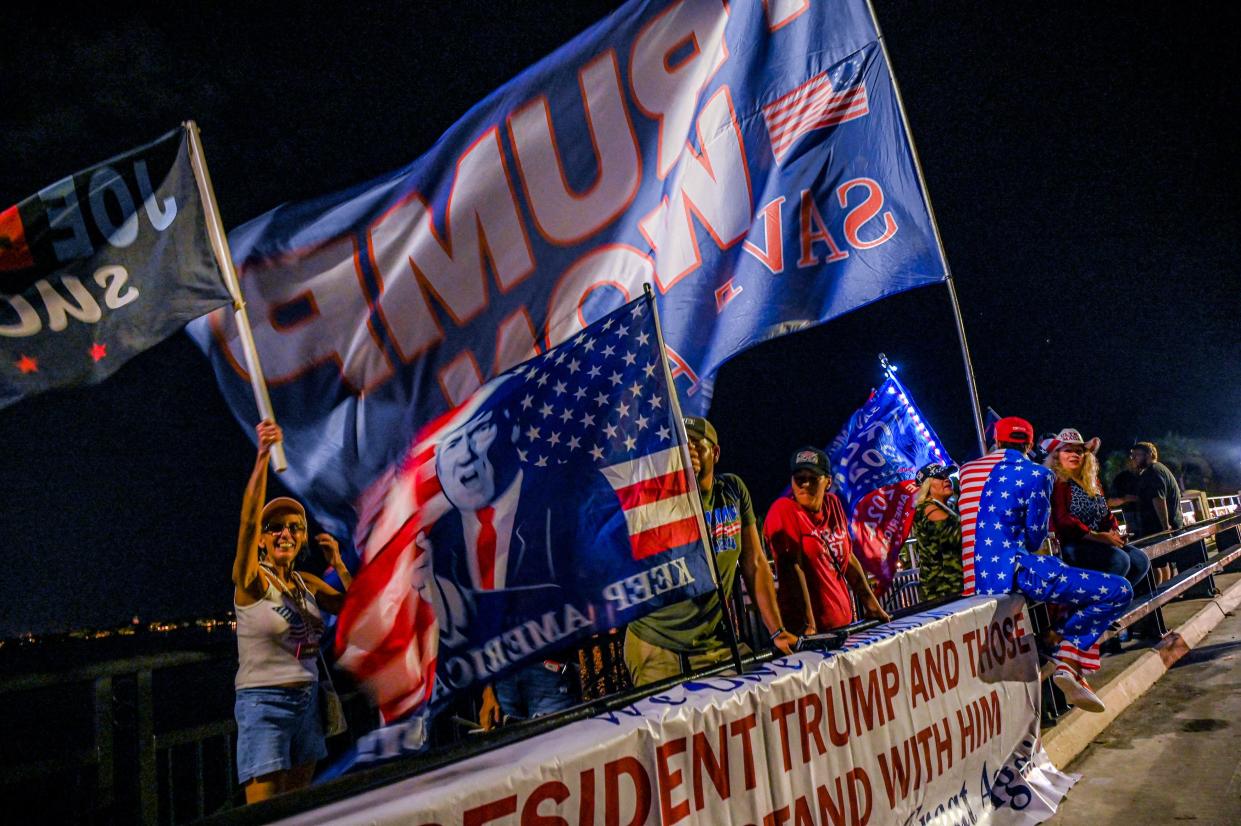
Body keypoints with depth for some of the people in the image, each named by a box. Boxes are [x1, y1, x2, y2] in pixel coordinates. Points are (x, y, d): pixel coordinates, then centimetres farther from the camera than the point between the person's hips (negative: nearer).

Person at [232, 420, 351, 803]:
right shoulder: (251, 579, -9)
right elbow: (248, 519, -25)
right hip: (264, 704, -6)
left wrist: (338, 564, -3)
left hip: (307, 701, 6)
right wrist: (263, 455, -37)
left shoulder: (308, 583, 7)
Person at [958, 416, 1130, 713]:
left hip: (978, 582, 8)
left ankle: (1068, 666, 21)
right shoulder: (1035, 474, -2)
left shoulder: (966, 470, 16)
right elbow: (1035, 537, 2)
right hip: (1014, 573, -8)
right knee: (1119, 591, -2)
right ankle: (1061, 658, 4)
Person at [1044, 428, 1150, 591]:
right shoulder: (1056, 482, -7)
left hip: (1096, 542, 9)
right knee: (1119, 560, -26)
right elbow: (1062, 520, -17)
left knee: (1140, 559, -7)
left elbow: (1106, 512, 21)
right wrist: (1097, 536, -19)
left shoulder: (1091, 481, 21)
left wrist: (1114, 532, -1)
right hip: (1068, 545, -9)